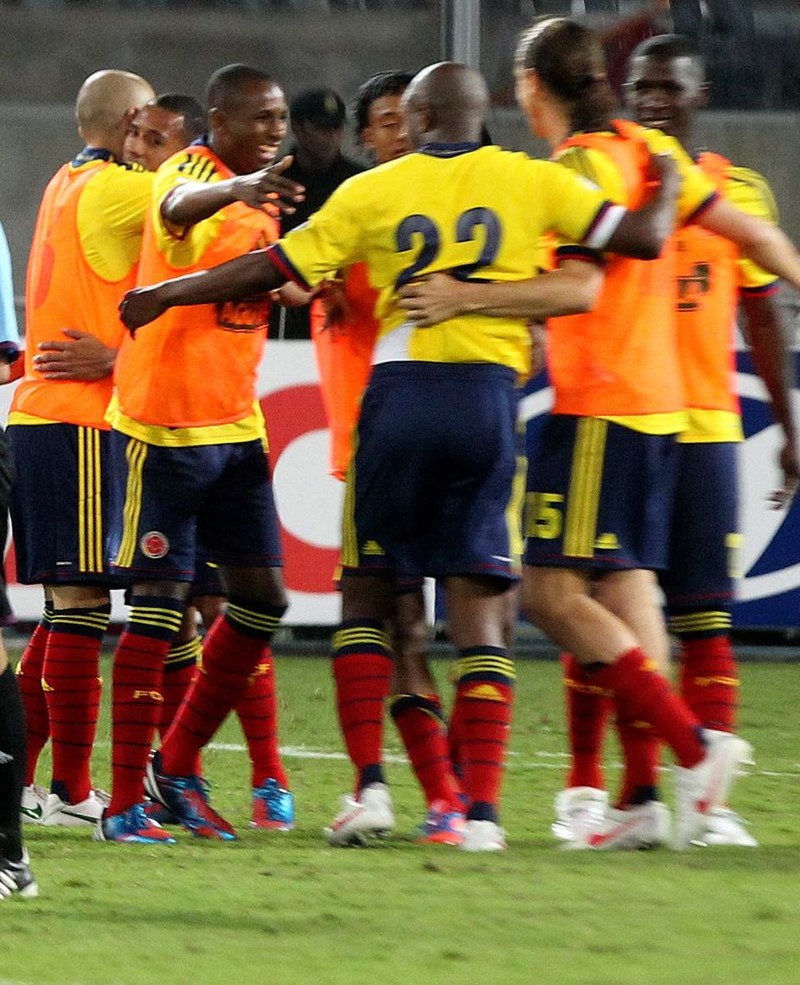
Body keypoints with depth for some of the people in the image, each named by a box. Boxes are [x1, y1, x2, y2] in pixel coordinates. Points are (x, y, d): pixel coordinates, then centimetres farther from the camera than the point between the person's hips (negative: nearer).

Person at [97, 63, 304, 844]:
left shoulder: (263, 198, 12)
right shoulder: (190, 172, -13)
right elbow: (179, 207, -39)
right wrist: (240, 188, -60)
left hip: (236, 427, 8)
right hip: (164, 426, -8)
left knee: (261, 598, 7)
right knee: (158, 605, -8)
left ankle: (179, 766, 20)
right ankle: (125, 803, -4)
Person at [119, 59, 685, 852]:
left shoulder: (372, 192, 5)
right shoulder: (531, 182, 5)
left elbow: (271, 270, 8)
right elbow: (643, 237, 4)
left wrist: (164, 296, 20)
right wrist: (666, 192, 27)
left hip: (401, 393, 0)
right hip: (489, 398, 0)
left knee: (365, 593, 13)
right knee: (478, 608, 1)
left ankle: (370, 784, 0)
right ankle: (481, 809, -8)